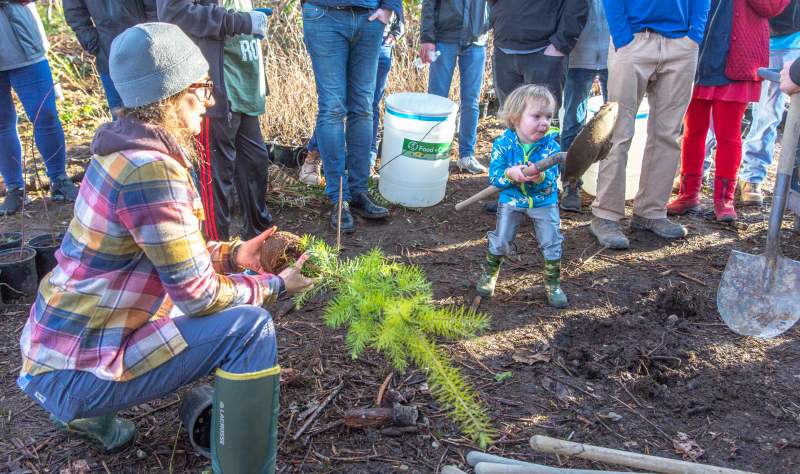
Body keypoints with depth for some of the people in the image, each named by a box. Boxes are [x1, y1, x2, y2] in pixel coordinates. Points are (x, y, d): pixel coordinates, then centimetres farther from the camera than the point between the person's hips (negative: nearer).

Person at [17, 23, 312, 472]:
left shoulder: (128, 149, 4)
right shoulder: (150, 170, -25)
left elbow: (171, 252, 14)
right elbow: (199, 295, -22)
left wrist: (232, 255, 3)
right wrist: (276, 285, -7)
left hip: (60, 342, 9)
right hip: (74, 371, -9)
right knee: (250, 326, -18)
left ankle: (90, 412, 26)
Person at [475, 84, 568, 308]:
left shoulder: (551, 145, -18)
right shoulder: (503, 143, -18)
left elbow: (552, 179, -21)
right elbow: (494, 176, -18)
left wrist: (540, 177, -44)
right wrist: (511, 174, -38)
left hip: (544, 203, 0)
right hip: (511, 200, 0)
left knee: (551, 244, 4)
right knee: (500, 241, 10)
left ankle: (553, 283, 25)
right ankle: (489, 274, 36)